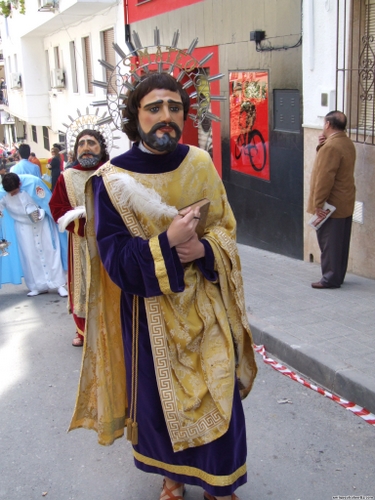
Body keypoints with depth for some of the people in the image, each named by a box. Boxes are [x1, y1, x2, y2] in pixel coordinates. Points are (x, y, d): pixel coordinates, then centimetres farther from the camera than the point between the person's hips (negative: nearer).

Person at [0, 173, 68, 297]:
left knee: (50, 252, -1)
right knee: (29, 256, 1)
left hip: (43, 222, -2)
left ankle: (59, 284, 4)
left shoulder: (33, 182, -26)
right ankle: (38, 286, 11)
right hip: (23, 225, 2)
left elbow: (48, 201, -14)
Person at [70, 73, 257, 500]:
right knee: (161, 397, 13)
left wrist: (204, 248, -17)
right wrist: (167, 244, -28)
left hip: (205, 305, 2)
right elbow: (114, 258, -13)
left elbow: (226, 226, 5)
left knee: (219, 395, 9)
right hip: (149, 310, -2)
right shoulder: (112, 180, -12)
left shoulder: (200, 163, -2)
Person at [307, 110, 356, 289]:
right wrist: (322, 145, 1)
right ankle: (338, 276, 24)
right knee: (341, 242, 15)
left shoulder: (331, 146, -21)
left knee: (329, 243, -1)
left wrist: (318, 203, -20)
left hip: (331, 205, -10)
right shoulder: (347, 143, 11)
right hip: (346, 204, 10)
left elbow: (325, 177, -24)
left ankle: (330, 279, 6)